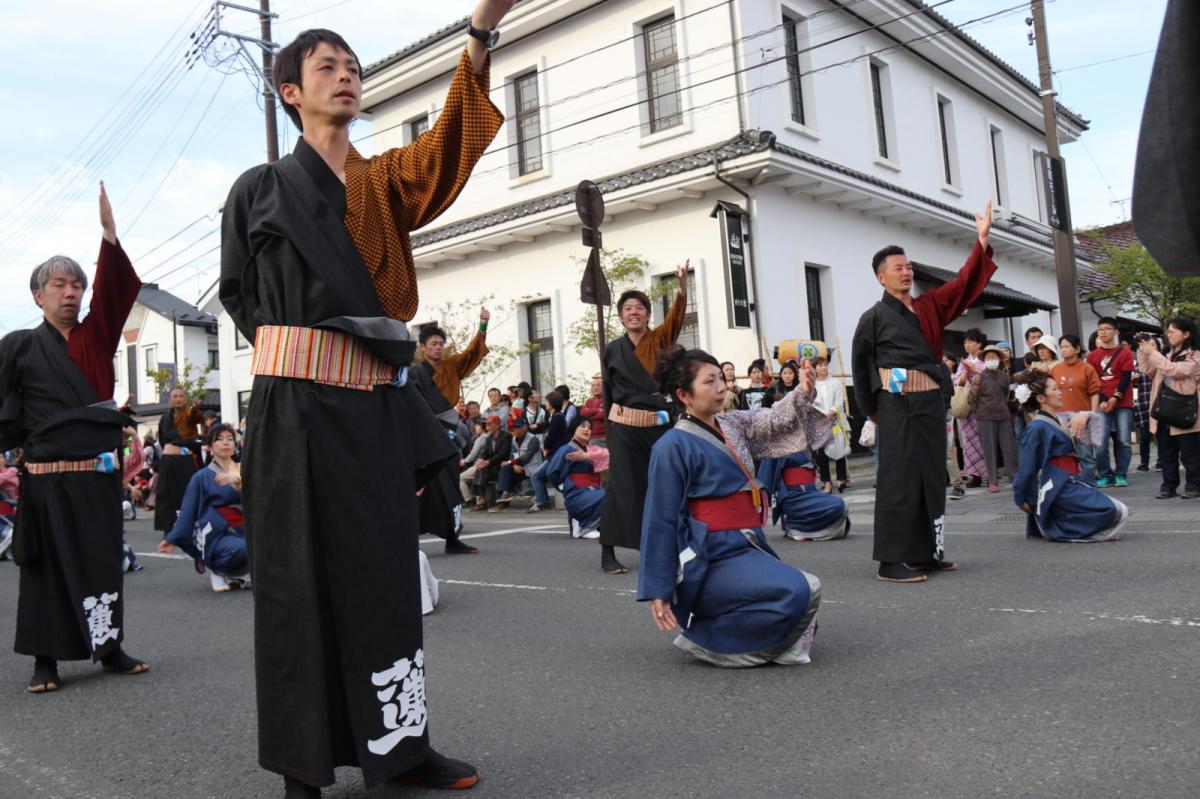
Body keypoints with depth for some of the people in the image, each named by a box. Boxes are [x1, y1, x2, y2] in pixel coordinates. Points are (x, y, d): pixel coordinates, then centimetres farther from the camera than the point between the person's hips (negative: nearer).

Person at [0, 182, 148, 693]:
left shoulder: (96, 336, 11)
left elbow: (116, 289, -4)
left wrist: (108, 230, -16)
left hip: (100, 474, 3)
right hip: (46, 478, -3)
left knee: (103, 563, 8)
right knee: (47, 568, 4)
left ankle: (109, 647, 19)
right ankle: (45, 661, 14)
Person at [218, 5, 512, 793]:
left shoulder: (386, 182, 14)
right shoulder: (260, 188, 8)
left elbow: (449, 143, -6)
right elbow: (240, 295, 16)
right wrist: (298, 340, 0)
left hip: (377, 408, 4)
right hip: (297, 405, -3)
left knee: (388, 574, 7)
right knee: (301, 581, 0)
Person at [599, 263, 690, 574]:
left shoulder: (659, 339, 3)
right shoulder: (613, 349, 4)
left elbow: (675, 317, -16)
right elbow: (608, 389, 10)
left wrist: (682, 288, -33)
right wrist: (612, 421, 7)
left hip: (658, 425, 1)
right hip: (625, 426, -1)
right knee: (622, 487, -3)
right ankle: (608, 553, 2)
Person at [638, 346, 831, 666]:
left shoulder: (733, 425, 11)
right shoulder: (673, 446, -12)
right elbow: (661, 521, -12)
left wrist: (803, 392, -19)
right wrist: (659, 592, -12)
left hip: (748, 547, 9)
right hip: (710, 559, -8)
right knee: (796, 592, -21)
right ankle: (704, 638, -5)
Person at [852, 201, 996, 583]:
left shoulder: (929, 307, 15)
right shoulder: (874, 317, -1)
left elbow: (965, 283, 9)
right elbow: (860, 367, 3)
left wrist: (982, 239, -1)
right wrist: (872, 411, 7)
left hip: (932, 404, 7)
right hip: (897, 407, -7)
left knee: (932, 477, 9)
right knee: (898, 479, -8)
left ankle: (926, 553, 18)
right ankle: (891, 561, -5)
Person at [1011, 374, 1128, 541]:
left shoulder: (1056, 421, 13)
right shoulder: (1037, 427, -14)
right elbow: (1027, 466, -12)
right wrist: (1021, 499, -10)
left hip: (1068, 484, 10)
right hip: (1055, 489, -10)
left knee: (1120, 510, 10)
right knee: (1115, 511, -15)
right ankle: (1063, 530, -5)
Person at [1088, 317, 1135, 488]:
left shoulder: (1125, 353, 4)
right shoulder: (1092, 356, 8)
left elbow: (1126, 378, -2)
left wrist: (1115, 397, -13)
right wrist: (1101, 401, -8)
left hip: (1123, 403, -1)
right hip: (1101, 404, 1)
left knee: (1123, 441, -1)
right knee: (1100, 442, -8)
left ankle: (1120, 475, 9)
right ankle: (1105, 475, 2)